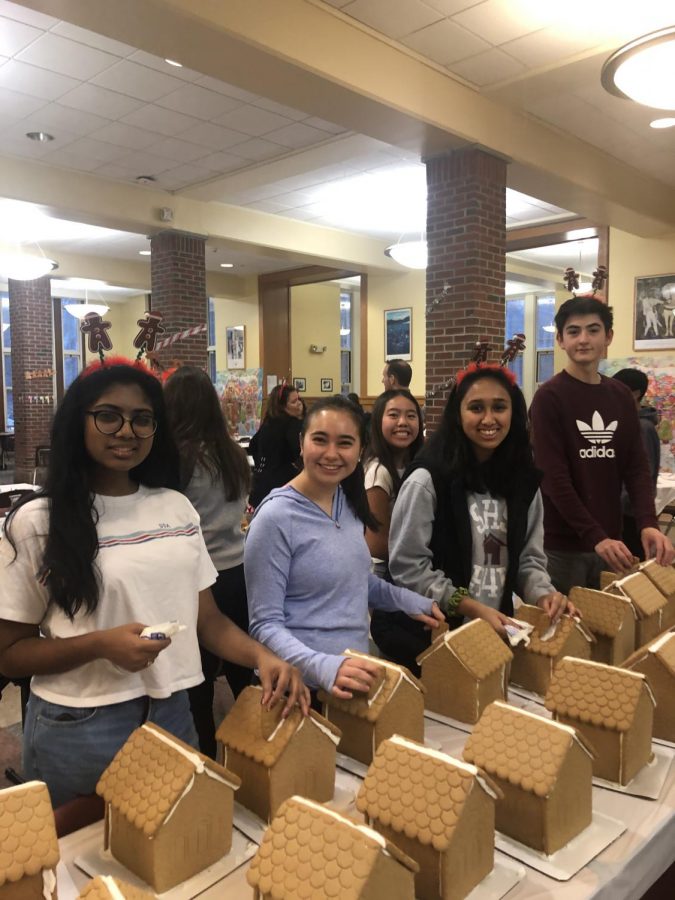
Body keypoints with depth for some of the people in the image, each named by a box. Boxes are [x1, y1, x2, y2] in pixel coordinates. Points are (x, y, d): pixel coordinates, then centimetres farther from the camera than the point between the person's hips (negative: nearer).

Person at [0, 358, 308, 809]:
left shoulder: (177, 507, 2)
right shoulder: (37, 522, -9)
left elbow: (209, 620, 5)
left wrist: (263, 656, -13)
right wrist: (101, 645, -21)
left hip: (174, 717, 4)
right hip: (78, 731, -3)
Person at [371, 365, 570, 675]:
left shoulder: (523, 480, 3)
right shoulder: (427, 480, -16)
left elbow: (528, 559, 6)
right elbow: (407, 567, -17)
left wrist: (544, 594, -15)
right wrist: (473, 608, -22)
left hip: (496, 629, 6)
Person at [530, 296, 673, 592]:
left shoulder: (621, 396, 8)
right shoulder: (549, 397, -10)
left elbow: (637, 467, 5)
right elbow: (553, 477, -16)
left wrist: (648, 523, -11)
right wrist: (595, 537, -21)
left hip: (609, 540, 5)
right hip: (562, 545, -5)